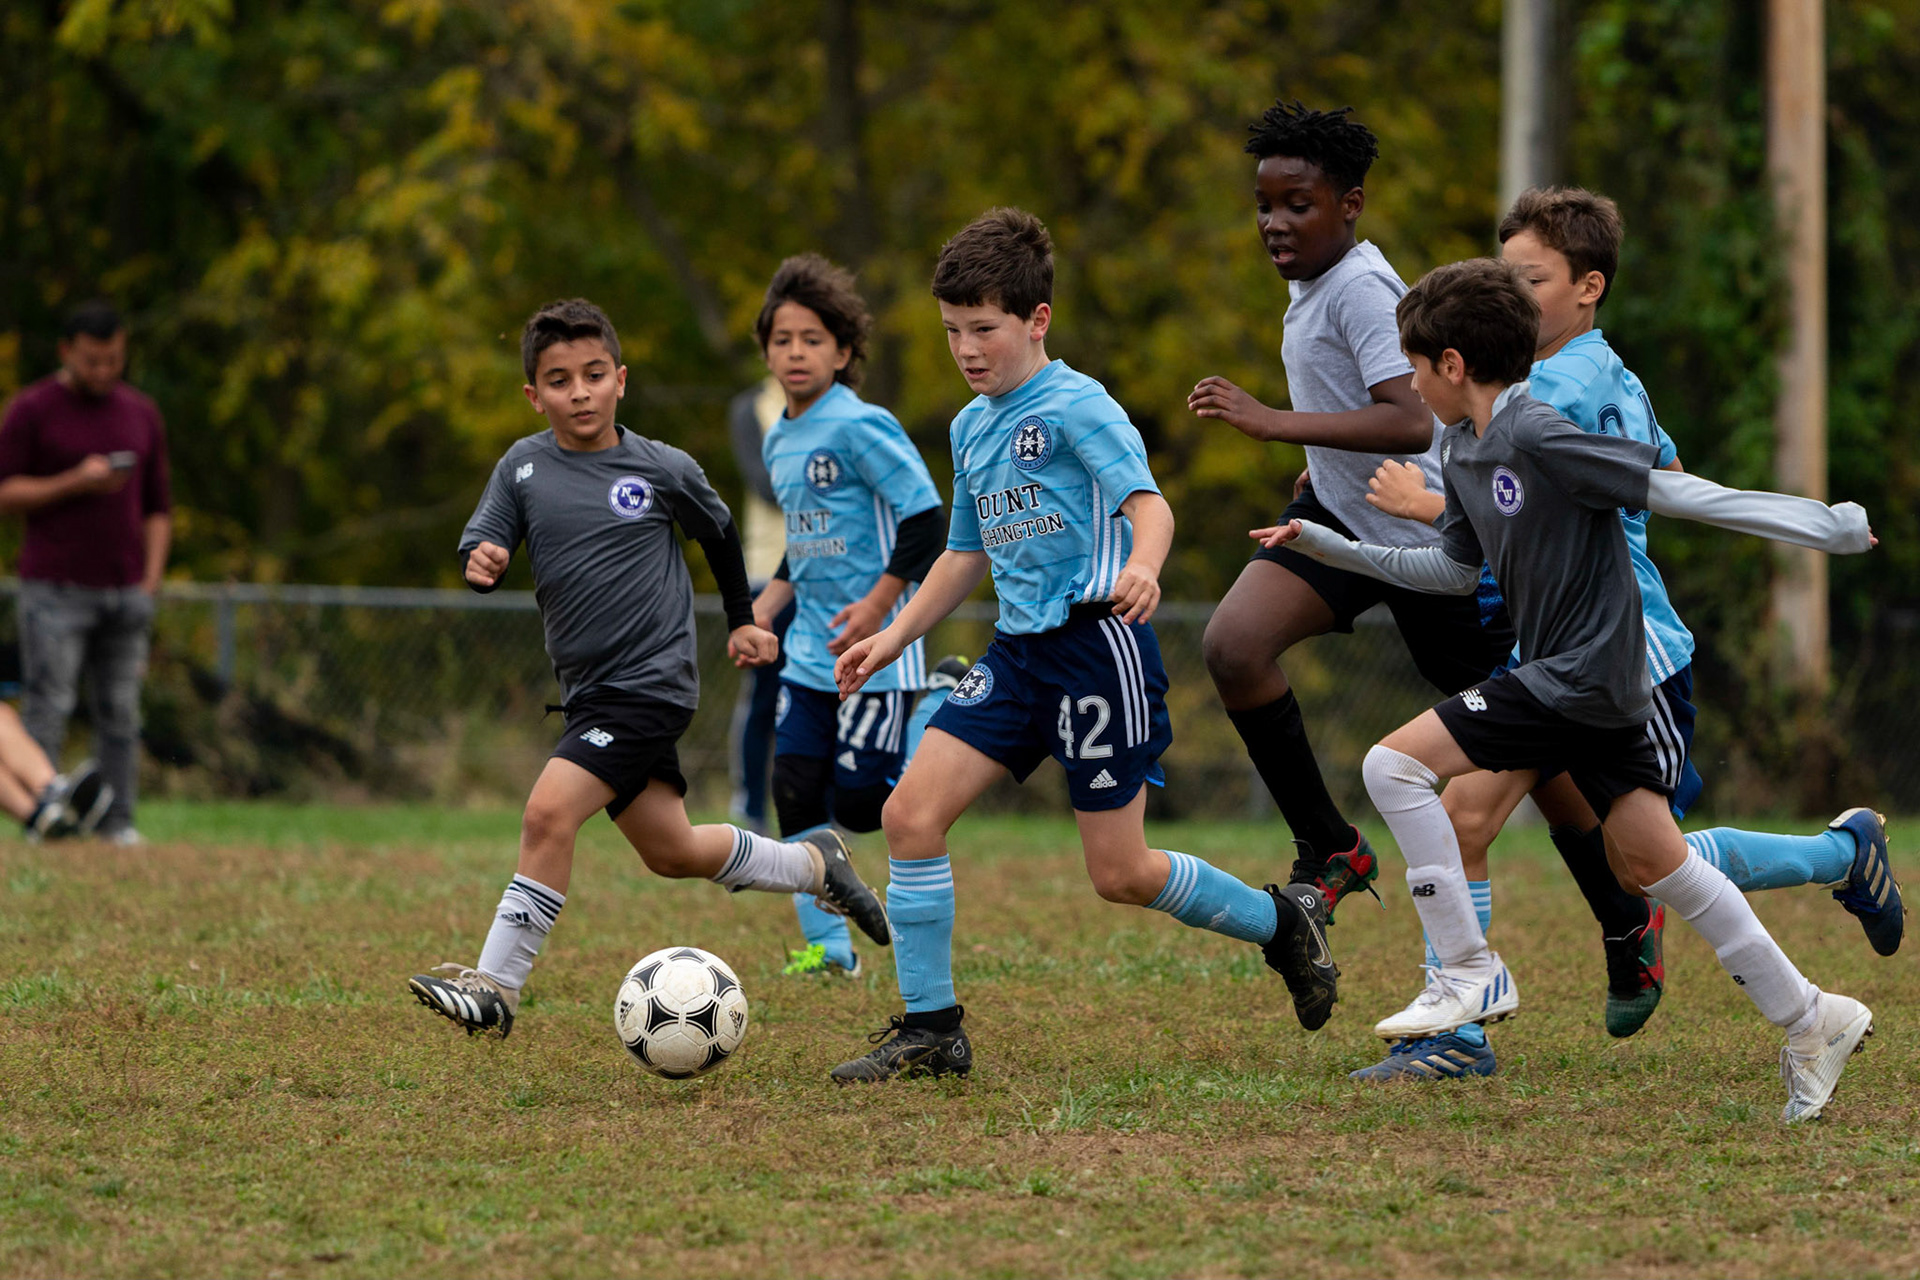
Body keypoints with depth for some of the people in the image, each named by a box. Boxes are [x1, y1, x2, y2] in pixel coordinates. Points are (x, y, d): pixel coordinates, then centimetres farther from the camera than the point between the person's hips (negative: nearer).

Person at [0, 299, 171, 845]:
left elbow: (157, 507, 17)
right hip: (55, 591, -4)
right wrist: (74, 484, -15)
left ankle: (119, 822, 2)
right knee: (48, 709, -8)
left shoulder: (142, 415, 13)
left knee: (120, 710, 1)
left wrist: (150, 581, 5)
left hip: (124, 591, 4)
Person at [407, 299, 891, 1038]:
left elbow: (718, 532, 15)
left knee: (549, 812, -21)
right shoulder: (524, 467, 3)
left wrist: (741, 620, 22)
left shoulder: (663, 470, -4)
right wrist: (480, 562, -26)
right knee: (671, 852, 16)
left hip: (651, 683, -5)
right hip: (589, 692, 5)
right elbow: (479, 546, -3)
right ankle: (815, 863, 39)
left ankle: (497, 984, -17)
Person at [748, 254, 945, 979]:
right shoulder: (779, 442, 12)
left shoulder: (861, 427, -13)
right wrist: (762, 612, 13)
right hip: (811, 653, 8)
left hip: (874, 651, -8)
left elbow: (924, 517, -15)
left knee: (861, 803, -9)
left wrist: (879, 606, -18)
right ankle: (827, 948, 7)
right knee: (796, 792, 0)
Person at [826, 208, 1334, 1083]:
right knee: (911, 814, -7)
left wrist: (1141, 567, -44)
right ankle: (929, 1029, 0)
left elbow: (1147, 501, -23)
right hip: (1018, 650, 8)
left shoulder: (1075, 405, -10)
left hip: (1096, 644, -8)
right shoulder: (972, 427, 15)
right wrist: (895, 637, 23)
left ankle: (1280, 922, 22)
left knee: (1119, 874, -4)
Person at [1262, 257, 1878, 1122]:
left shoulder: (1542, 435, -19)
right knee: (1650, 863, 12)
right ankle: (1809, 1020, 17)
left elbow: (1676, 492, -19)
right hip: (1565, 672, 10)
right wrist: (1328, 547, 26)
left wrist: (1832, 527, -16)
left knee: (1396, 763, -12)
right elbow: (1457, 569, 25)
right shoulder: (1463, 453, 10)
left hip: (1586, 676, -10)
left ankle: (1467, 970, -8)